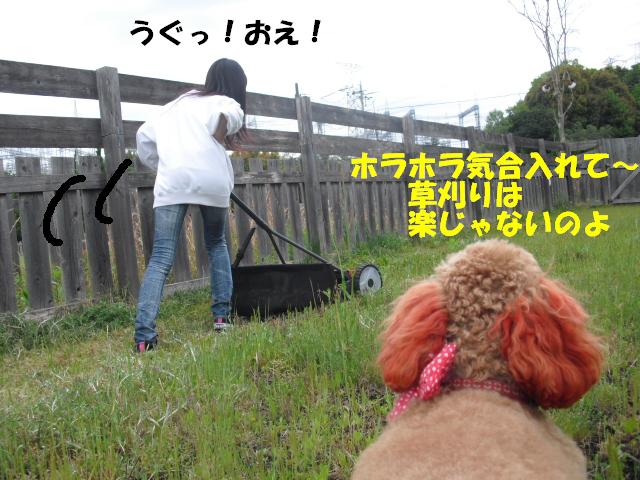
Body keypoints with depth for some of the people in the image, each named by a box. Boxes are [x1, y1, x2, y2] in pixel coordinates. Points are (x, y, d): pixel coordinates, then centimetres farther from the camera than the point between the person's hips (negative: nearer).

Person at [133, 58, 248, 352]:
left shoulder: (176, 104, 34)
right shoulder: (227, 103, 16)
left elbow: (144, 136, 30)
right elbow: (225, 118, -9)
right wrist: (222, 142, 8)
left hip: (171, 182, 3)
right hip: (211, 180, -2)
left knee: (161, 259, -2)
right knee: (216, 245, 21)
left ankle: (144, 336, -14)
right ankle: (222, 316, 18)